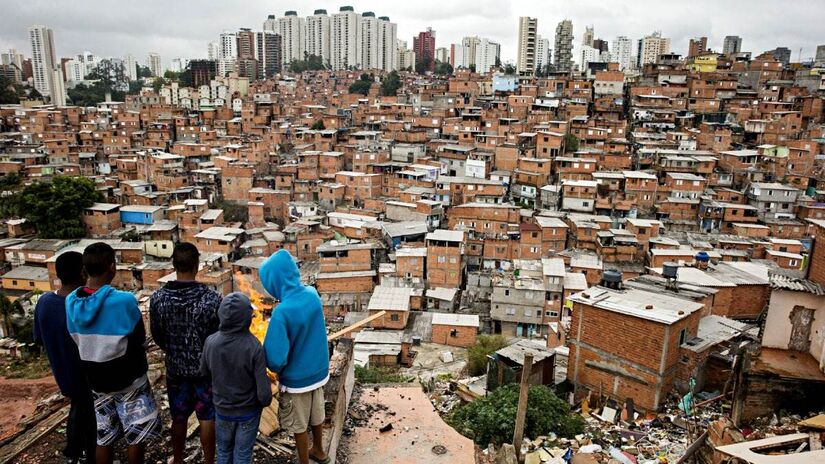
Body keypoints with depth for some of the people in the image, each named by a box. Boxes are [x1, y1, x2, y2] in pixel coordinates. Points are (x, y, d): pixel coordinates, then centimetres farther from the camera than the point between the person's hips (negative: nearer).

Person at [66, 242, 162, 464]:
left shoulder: (71, 302, -8)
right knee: (136, 436, 11)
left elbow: (78, 343, 4)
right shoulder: (124, 301, -25)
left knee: (104, 438, 18)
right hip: (128, 380, -5)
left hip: (96, 380, 5)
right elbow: (140, 341, -12)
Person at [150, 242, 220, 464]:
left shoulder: (158, 298, -12)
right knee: (208, 418, 13)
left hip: (175, 368, 2)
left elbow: (157, 336, 0)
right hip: (206, 367, -2)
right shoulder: (211, 298, -21)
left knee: (179, 418, 20)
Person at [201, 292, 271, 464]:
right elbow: (263, 390, -23)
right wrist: (265, 401, 0)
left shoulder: (210, 342, -18)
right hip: (249, 411, -2)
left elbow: (204, 373, 0)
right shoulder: (254, 346, -27)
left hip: (222, 410, 3)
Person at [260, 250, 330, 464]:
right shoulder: (312, 295, -10)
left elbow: (276, 359, -27)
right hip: (319, 371, 6)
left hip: (296, 380, -6)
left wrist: (278, 370, -6)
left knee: (299, 426, 17)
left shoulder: (282, 312, -31)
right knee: (316, 416, 28)